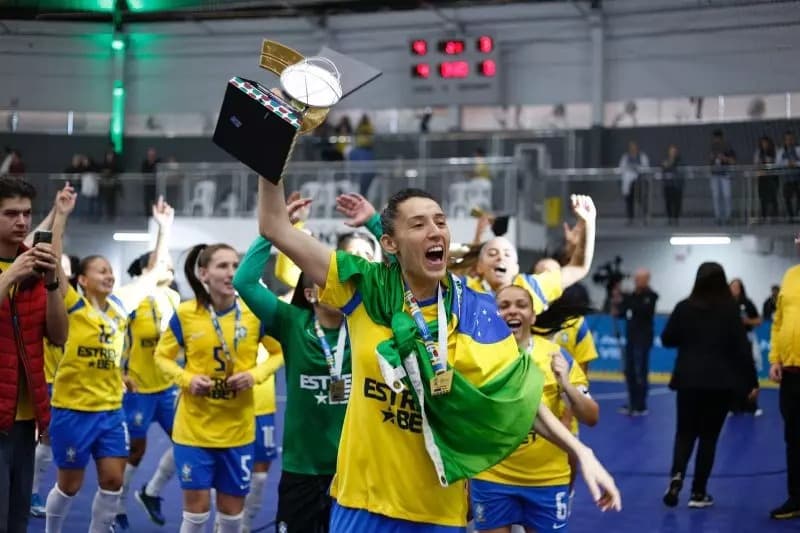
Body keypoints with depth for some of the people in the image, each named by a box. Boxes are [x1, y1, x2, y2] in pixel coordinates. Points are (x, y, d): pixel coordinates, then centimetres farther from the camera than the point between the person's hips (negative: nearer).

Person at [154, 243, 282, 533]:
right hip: (194, 426, -1)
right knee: (196, 505, 1)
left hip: (238, 427, 1)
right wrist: (187, 379, -14)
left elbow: (279, 353, 5)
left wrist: (255, 375, -13)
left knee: (232, 507, 10)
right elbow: (162, 356, 4)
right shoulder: (186, 313, -8)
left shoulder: (255, 312, -7)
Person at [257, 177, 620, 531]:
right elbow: (275, 226, -5)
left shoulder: (476, 312, -4)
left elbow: (519, 399, 2)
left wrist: (581, 452, -6)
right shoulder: (363, 289, -4)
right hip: (362, 499, 0)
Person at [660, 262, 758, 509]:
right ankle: (698, 493, 8)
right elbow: (742, 347, -6)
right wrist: (751, 380, -1)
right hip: (721, 382, -1)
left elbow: (667, 340, 3)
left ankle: (676, 477, -12)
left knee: (685, 432, 13)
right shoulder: (730, 309, -7)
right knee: (709, 435, 9)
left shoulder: (684, 307, -4)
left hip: (689, 380, 1)